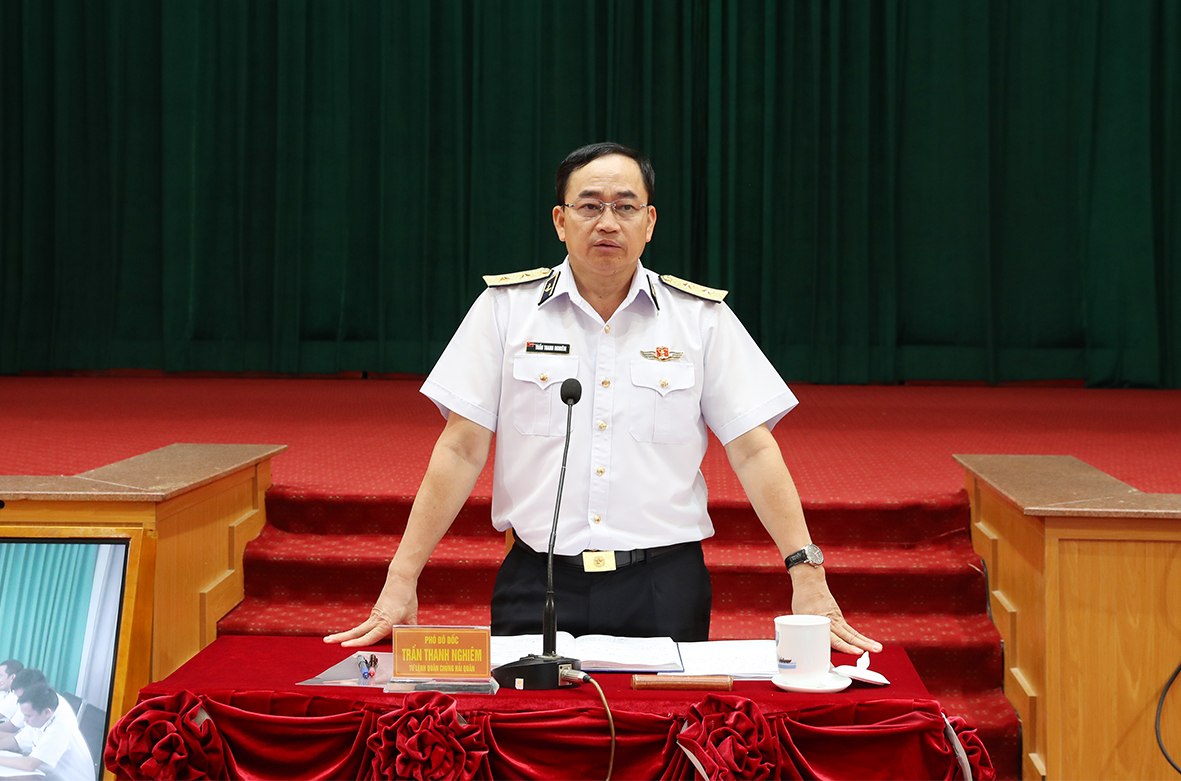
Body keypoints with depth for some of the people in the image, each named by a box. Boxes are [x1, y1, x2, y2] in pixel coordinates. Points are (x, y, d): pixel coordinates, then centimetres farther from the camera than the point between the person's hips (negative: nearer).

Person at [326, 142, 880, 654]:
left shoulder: (701, 316, 3)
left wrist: (808, 574, -9)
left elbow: (754, 452, 0)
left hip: (663, 588, 0)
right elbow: (461, 450, 0)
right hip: (538, 583, 0)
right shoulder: (507, 307, 2)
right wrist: (402, 582, -5)